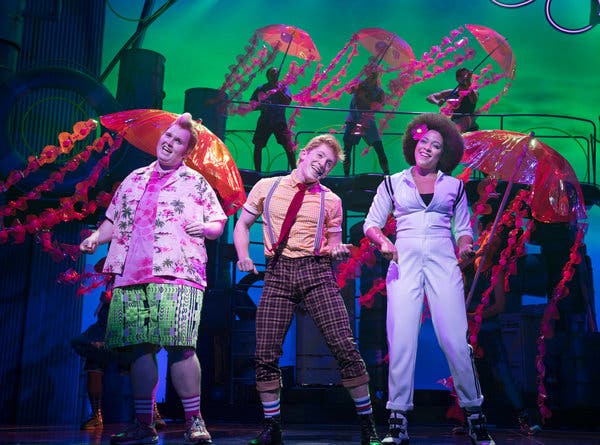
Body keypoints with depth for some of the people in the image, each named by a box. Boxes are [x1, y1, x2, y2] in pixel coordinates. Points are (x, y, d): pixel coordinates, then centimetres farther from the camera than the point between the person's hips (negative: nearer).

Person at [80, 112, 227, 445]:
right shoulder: (134, 179, 22)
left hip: (176, 274, -4)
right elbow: (114, 218, 25)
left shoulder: (196, 183, 11)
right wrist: (97, 237, 7)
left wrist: (205, 227, -11)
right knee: (139, 347, 3)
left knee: (180, 347, -14)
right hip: (130, 277, 4)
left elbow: (219, 223, 11)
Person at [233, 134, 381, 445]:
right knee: (266, 353, -3)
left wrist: (338, 250, -9)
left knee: (344, 346, -9)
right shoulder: (267, 187, 11)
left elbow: (333, 245, 15)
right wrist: (243, 256, -1)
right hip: (277, 273, 1)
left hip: (316, 272, 0)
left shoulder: (330, 200, 11)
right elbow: (242, 224, 16)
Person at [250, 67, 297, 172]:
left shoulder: (283, 87, 7)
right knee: (258, 146, -1)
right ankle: (257, 172, 10)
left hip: (280, 121, -1)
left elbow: (288, 102, -8)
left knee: (288, 147, -9)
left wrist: (279, 91, -20)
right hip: (265, 121, 1)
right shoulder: (261, 88, 8)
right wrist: (260, 106, -13)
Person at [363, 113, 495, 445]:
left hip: (443, 263, 0)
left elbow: (463, 230, 14)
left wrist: (464, 247, -8)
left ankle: (474, 414, 8)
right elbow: (371, 223, 10)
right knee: (401, 342, -6)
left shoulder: (453, 186, 13)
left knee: (455, 340, -6)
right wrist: (383, 242, -10)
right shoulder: (393, 183, 11)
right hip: (404, 263, 0)